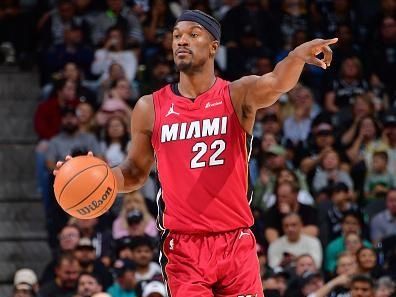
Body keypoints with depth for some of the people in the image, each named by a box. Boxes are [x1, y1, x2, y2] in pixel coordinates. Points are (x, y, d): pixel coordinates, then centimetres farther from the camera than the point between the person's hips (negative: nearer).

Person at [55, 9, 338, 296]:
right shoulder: (150, 108, 4)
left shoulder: (238, 95, -1)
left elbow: (276, 84, -24)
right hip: (183, 247, 0)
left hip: (236, 243, 0)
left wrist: (298, 56, -47)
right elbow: (137, 172, 16)